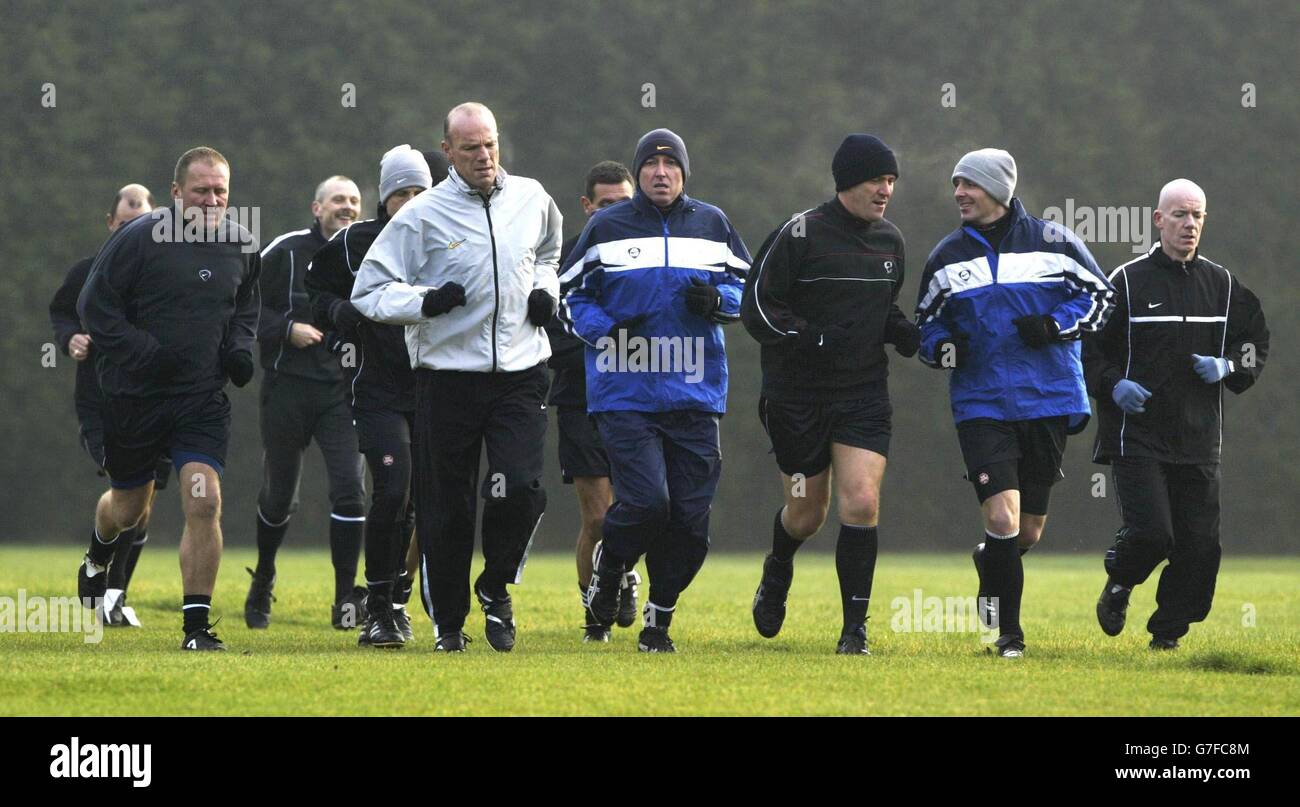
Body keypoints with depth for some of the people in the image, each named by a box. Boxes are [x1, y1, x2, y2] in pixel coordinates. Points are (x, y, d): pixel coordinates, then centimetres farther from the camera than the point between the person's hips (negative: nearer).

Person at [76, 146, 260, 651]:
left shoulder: (242, 246, 3)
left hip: (204, 401, 2)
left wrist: (240, 348, 2)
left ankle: (197, 625, -9)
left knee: (204, 504, -15)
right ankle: (98, 559, 50)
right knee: (128, 508, 14)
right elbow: (94, 306, -8)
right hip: (134, 398, -2)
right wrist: (145, 353, -18)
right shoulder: (138, 239, -12)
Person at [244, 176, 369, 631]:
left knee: (350, 487, -15)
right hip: (287, 386, -1)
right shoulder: (287, 252, -2)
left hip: (341, 391, 1)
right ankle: (262, 582, 35)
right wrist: (286, 329, -14)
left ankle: (346, 600, -10)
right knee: (279, 497, 9)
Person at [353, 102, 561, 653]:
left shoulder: (531, 199, 7)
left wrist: (546, 290, 11)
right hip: (448, 376, -2)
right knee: (445, 510, 2)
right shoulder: (422, 216, -6)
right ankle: (448, 623, 18)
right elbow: (369, 292, -5)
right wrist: (426, 301, -21)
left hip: (519, 374, 2)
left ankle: (496, 588, 11)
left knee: (520, 491, -15)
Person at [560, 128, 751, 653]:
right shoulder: (607, 227, 3)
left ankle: (659, 618, 16)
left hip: (694, 392, 3)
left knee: (690, 514, 0)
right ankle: (606, 577, 14)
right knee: (645, 501, -16)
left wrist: (716, 300, -6)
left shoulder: (711, 225, 10)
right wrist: (608, 330, -11)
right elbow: (571, 295, 7)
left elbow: (746, 289, 17)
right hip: (624, 391, -3)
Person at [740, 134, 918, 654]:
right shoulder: (801, 235, -11)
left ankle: (855, 628, -6)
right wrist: (809, 338, -23)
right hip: (798, 393, -3)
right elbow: (757, 305, -11)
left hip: (864, 392, 3)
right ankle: (777, 573, 43)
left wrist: (901, 330, 2)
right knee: (807, 514, 7)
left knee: (861, 503, -12)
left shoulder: (890, 240, 8)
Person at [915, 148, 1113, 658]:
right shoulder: (946, 258, 6)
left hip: (1049, 403, 0)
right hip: (981, 404, 0)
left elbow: (1099, 296, 6)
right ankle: (1008, 633, -3)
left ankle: (991, 563, 44)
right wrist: (945, 347, -8)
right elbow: (926, 325, 15)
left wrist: (1055, 325, -11)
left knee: (1029, 533, 8)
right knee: (1002, 517, -16)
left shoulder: (1051, 242, 0)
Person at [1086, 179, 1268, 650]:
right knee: (1151, 533, -17)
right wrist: (1113, 384, -14)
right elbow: (1087, 347, 3)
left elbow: (1255, 344, 18)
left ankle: (1168, 632, 17)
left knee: (1200, 544, -1)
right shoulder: (1126, 283, 0)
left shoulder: (1223, 285, 10)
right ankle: (1119, 585, 16)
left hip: (1200, 442, 4)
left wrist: (1228, 367, -2)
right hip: (1137, 436, -4)